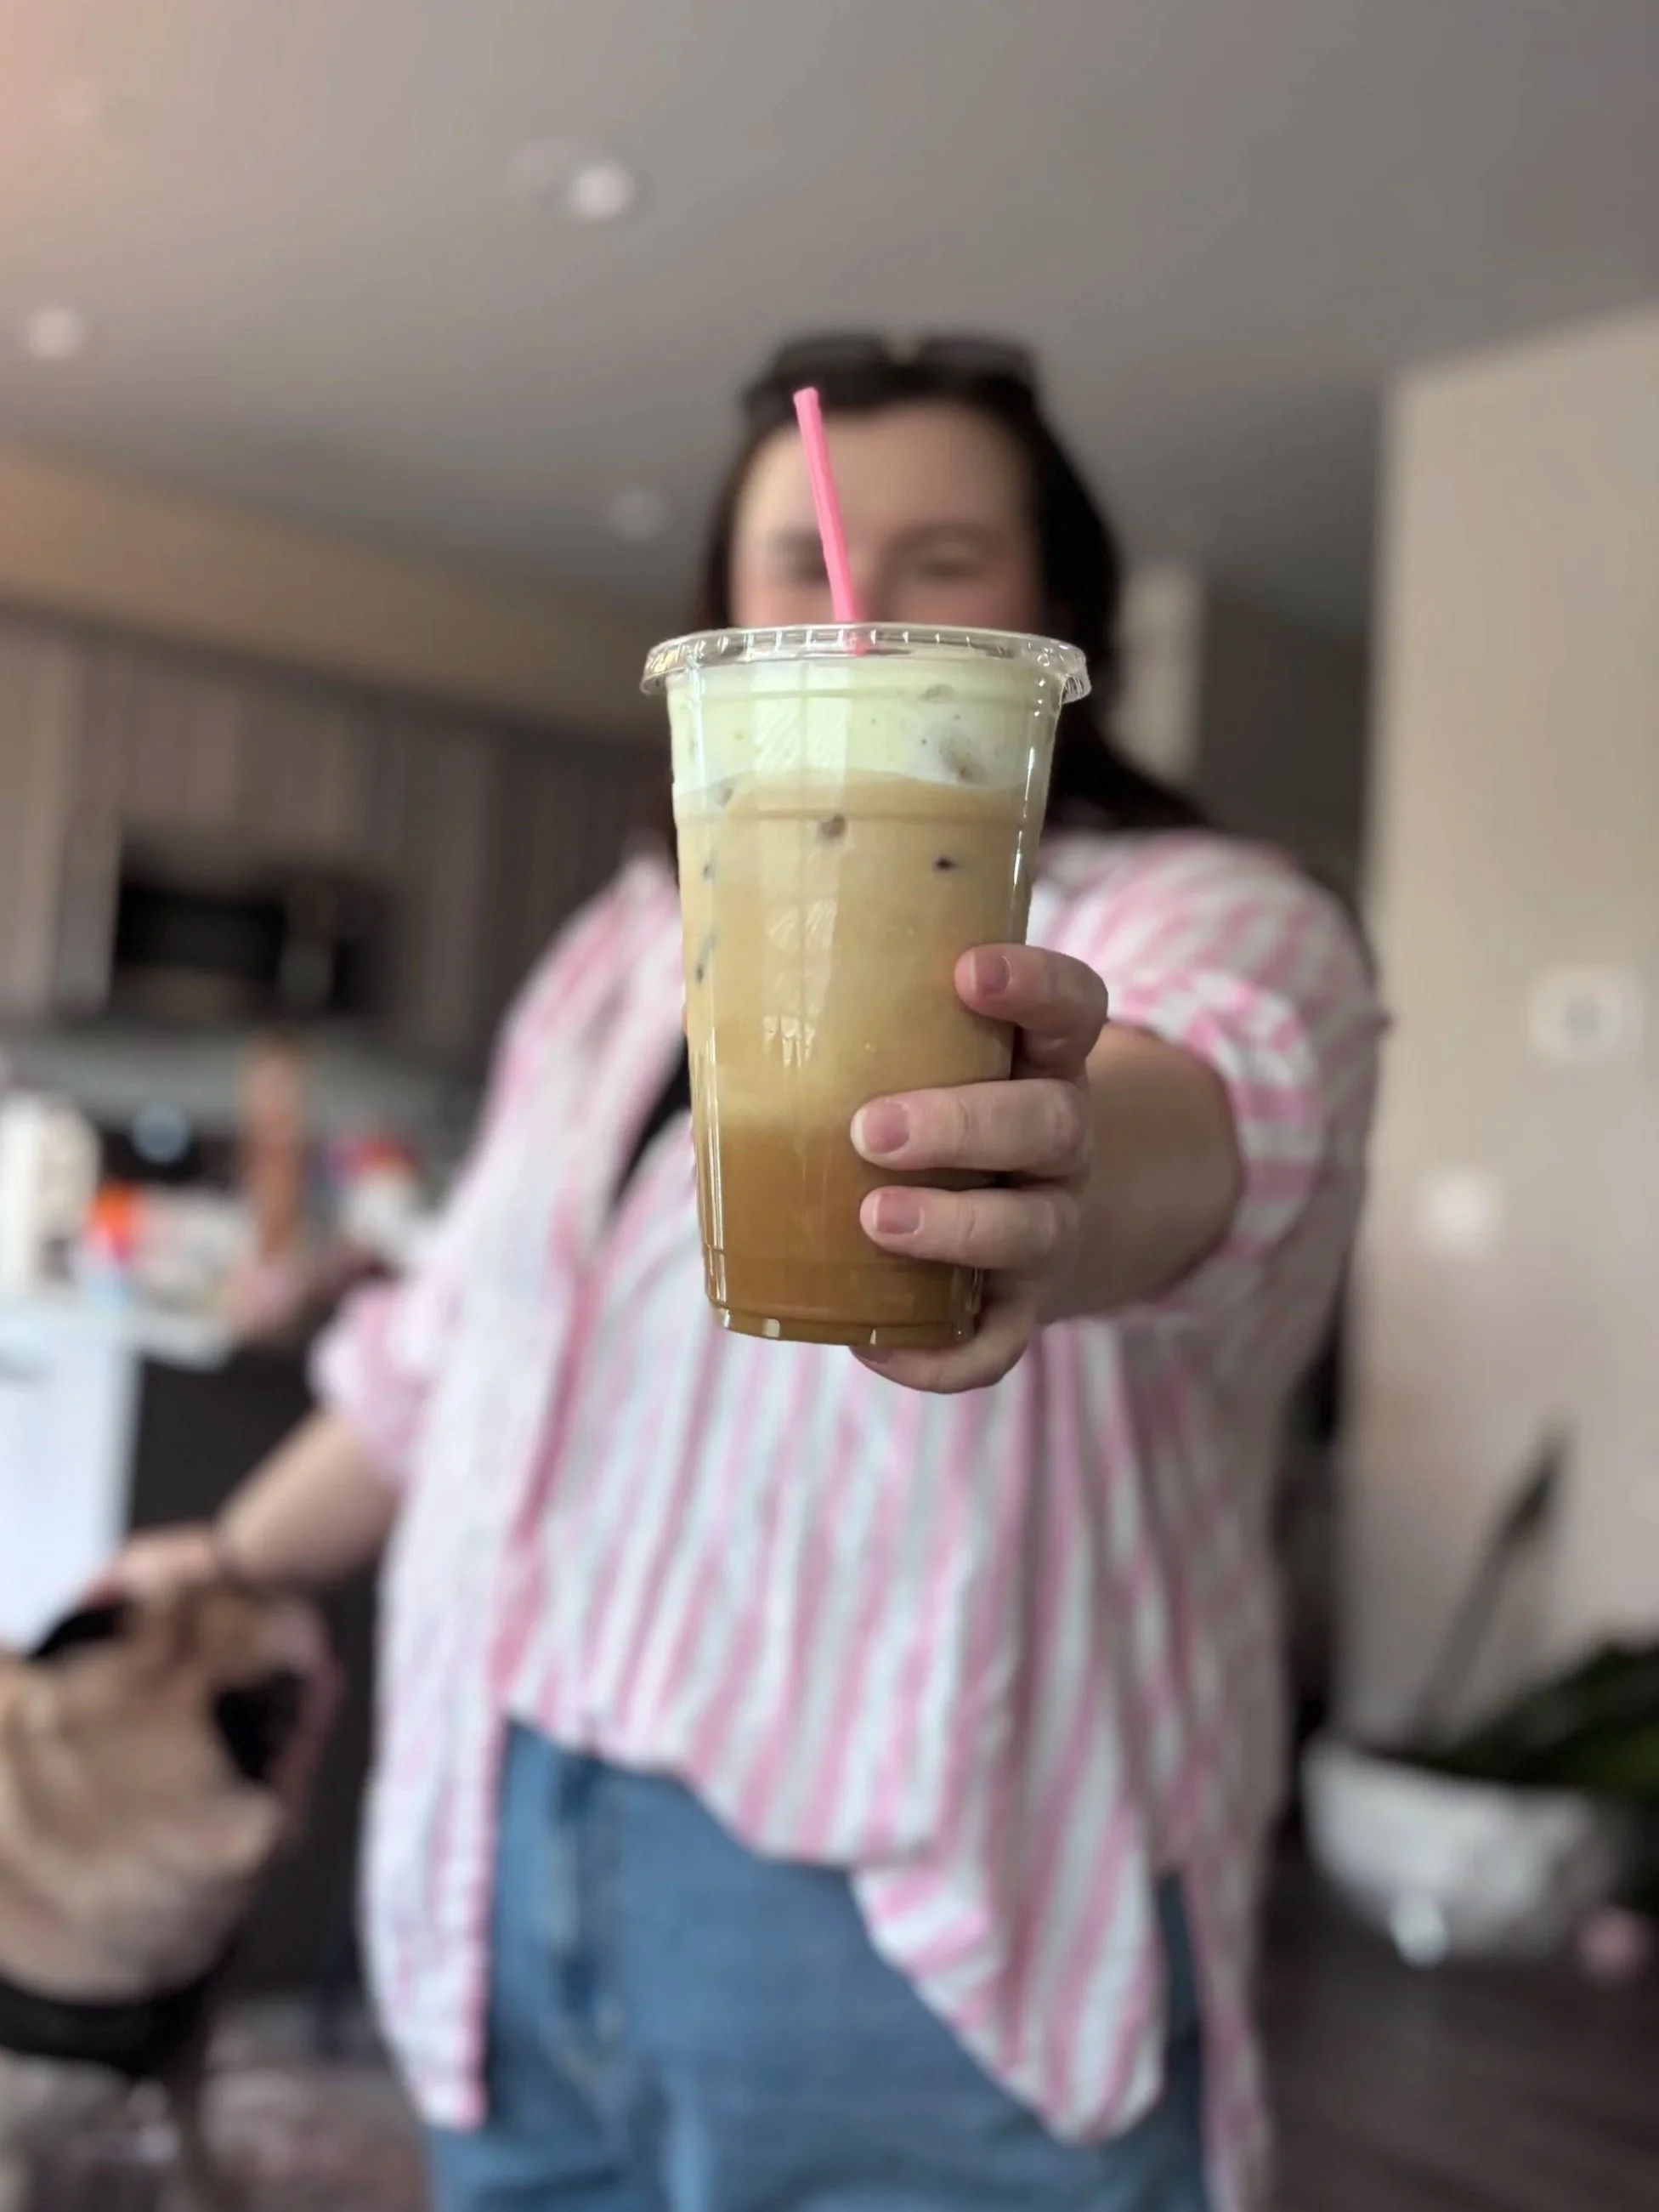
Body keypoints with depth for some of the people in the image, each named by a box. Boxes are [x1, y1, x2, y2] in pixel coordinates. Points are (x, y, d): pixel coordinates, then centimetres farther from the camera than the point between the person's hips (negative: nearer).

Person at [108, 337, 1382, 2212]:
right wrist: (236, 1556, 28)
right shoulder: (618, 953, 12)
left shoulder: (1209, 918, -8)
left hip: (925, 1939, -5)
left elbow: (1223, 1098, -32)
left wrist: (1095, 1172, -53)